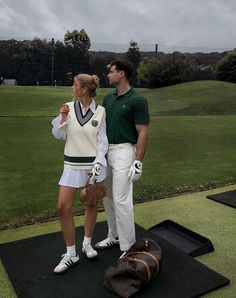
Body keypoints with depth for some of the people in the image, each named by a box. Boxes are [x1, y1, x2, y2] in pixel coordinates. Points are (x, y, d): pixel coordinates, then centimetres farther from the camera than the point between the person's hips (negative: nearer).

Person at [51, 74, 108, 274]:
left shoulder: (100, 111, -6)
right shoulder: (69, 107, -2)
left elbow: (102, 140, -3)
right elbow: (59, 135, 3)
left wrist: (98, 164, -12)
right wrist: (62, 118, -13)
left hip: (94, 164, -1)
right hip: (72, 164, 1)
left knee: (92, 204, 11)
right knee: (63, 207, -4)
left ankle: (87, 244, 33)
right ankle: (71, 254, 12)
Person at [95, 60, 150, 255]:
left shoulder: (137, 100, -13)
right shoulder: (108, 98, 10)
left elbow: (143, 133, -14)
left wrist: (138, 162, -18)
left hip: (124, 152, -8)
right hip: (106, 151, 8)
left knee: (122, 200, -6)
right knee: (108, 197, 15)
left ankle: (128, 247, 7)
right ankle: (114, 236, 31)